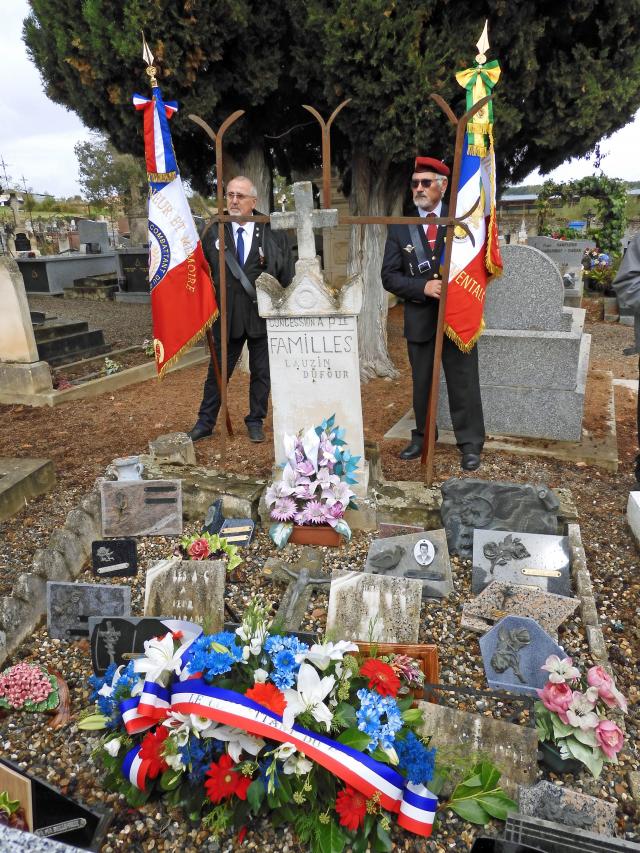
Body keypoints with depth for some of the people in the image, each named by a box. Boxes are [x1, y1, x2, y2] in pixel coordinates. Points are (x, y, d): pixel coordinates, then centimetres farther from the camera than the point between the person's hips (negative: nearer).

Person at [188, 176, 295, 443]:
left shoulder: (274, 233, 0)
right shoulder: (213, 233, 4)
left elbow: (287, 276, 1)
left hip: (263, 316, 0)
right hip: (227, 317, 1)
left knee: (261, 373, 9)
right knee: (218, 372, 8)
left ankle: (255, 422, 25)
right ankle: (205, 423, 21)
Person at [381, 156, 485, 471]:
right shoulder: (399, 227, 3)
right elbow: (390, 277, -2)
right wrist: (423, 287, -17)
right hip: (419, 318, 2)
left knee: (464, 383, 3)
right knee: (421, 382, 13)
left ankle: (470, 444, 14)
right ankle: (422, 436, 29)